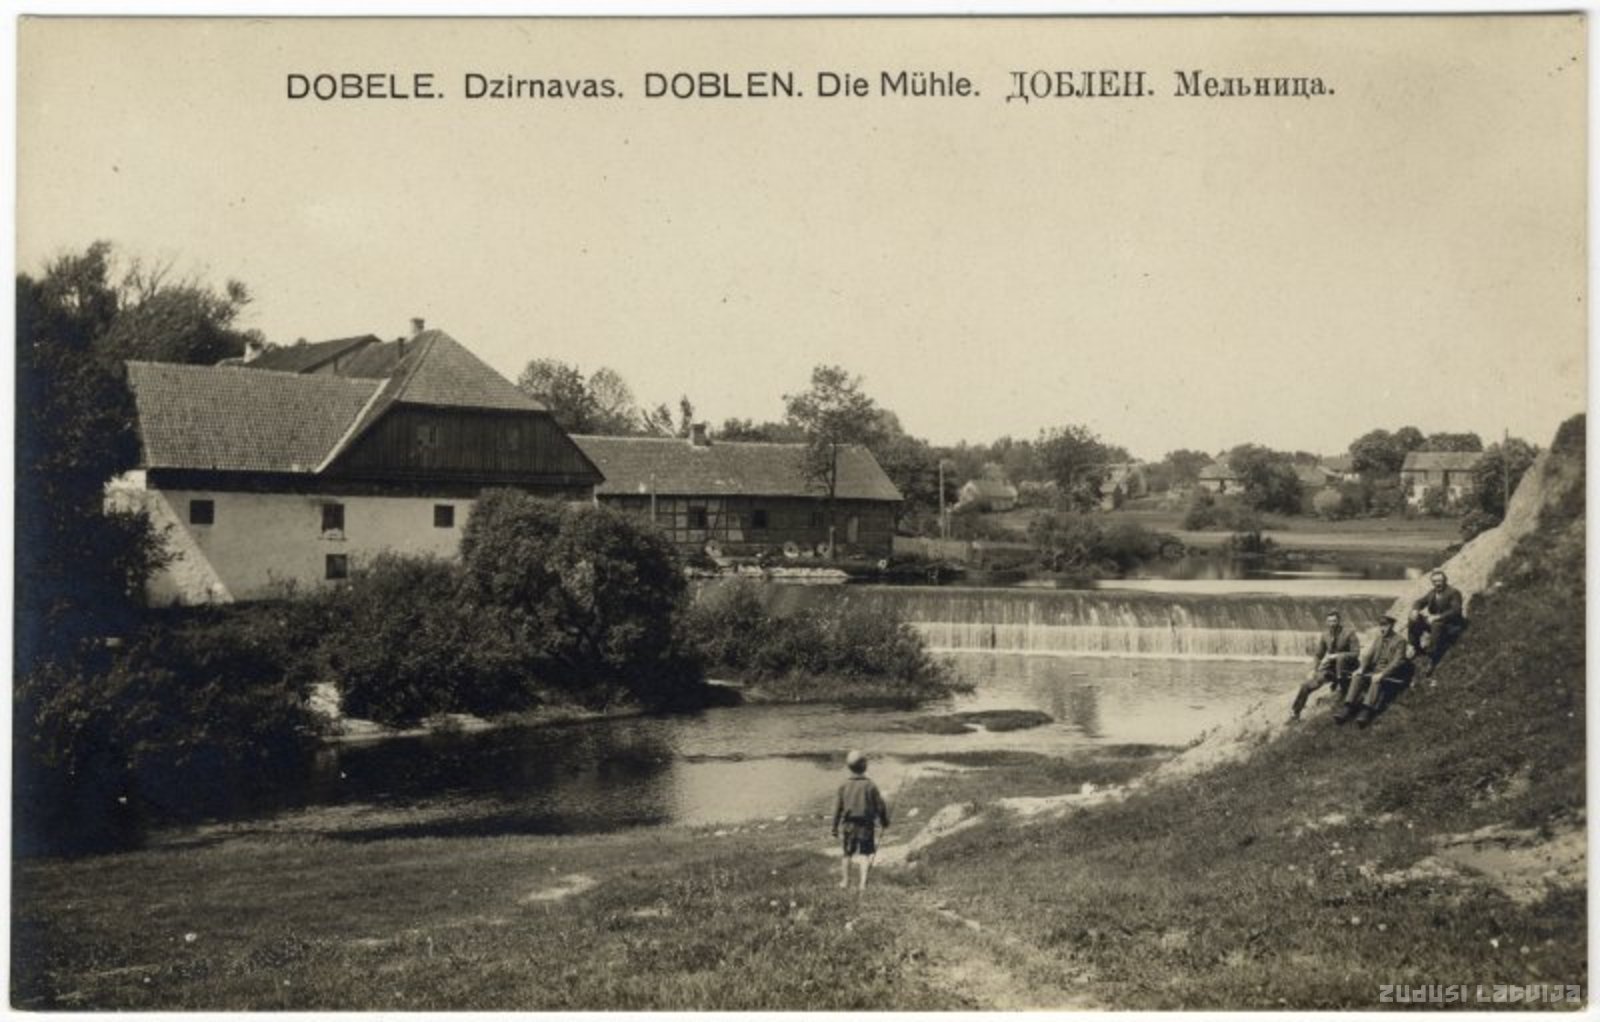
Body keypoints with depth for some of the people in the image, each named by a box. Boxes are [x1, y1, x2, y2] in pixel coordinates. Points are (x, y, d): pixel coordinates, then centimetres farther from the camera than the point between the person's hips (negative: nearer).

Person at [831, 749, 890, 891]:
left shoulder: (844, 786, -5)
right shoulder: (870, 786, -11)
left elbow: (837, 808, -2)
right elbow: (880, 806, -6)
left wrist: (835, 827, 6)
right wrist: (885, 822, 11)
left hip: (850, 825, 2)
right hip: (867, 825, -2)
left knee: (848, 853, 17)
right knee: (865, 854, 3)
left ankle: (846, 881, 29)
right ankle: (863, 882, -7)